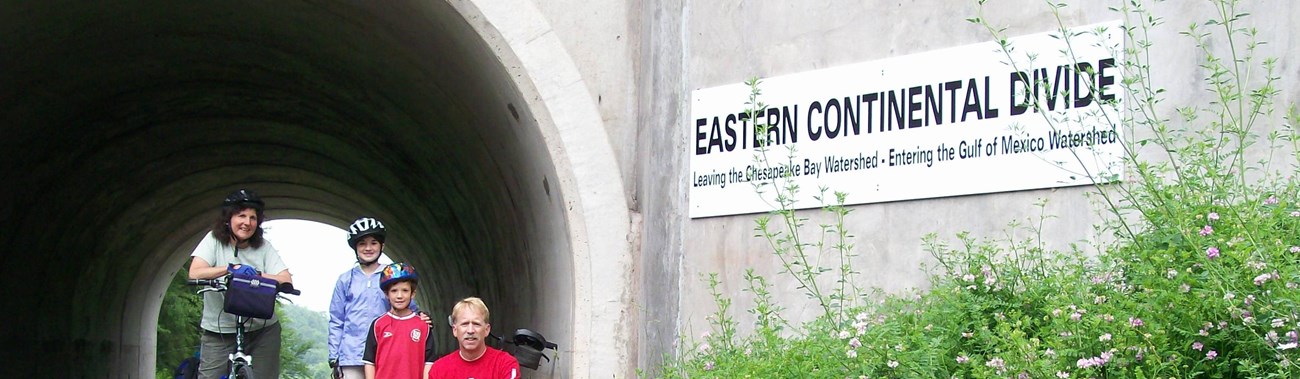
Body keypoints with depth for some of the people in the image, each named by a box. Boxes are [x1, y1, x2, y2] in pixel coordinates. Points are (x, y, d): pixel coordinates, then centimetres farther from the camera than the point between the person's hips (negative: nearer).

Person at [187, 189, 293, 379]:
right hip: (219, 333, -2)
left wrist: (257, 274, -24)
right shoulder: (214, 240, -2)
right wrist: (232, 268, -25)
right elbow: (195, 273, -16)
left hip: (262, 331, 2)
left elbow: (286, 280, -8)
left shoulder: (264, 247, 2)